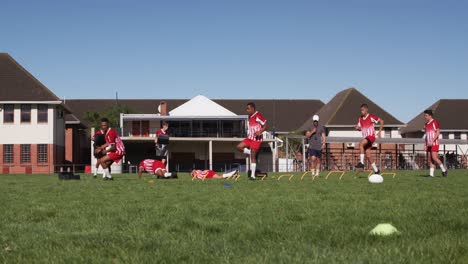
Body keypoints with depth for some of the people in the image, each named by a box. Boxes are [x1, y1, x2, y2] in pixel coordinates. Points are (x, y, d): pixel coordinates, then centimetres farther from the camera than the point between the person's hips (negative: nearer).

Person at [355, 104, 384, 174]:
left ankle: (361, 162, -33)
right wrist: (358, 127, -4)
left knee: (361, 144, -32)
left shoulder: (371, 117, -7)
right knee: (367, 155, 4)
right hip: (365, 138, 7)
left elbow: (381, 121, -4)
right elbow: (360, 127, 21)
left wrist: (379, 132, -8)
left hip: (371, 136, -7)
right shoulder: (360, 119, 12)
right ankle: (376, 170, 16)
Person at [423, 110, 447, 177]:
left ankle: (443, 169, 1)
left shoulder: (435, 122, -6)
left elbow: (438, 132, -13)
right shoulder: (426, 124, 16)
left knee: (434, 158, -15)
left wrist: (432, 141, -21)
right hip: (429, 144, 7)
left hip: (434, 144, -7)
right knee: (429, 160, 1)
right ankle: (431, 174, 0)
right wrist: (426, 145, 15)